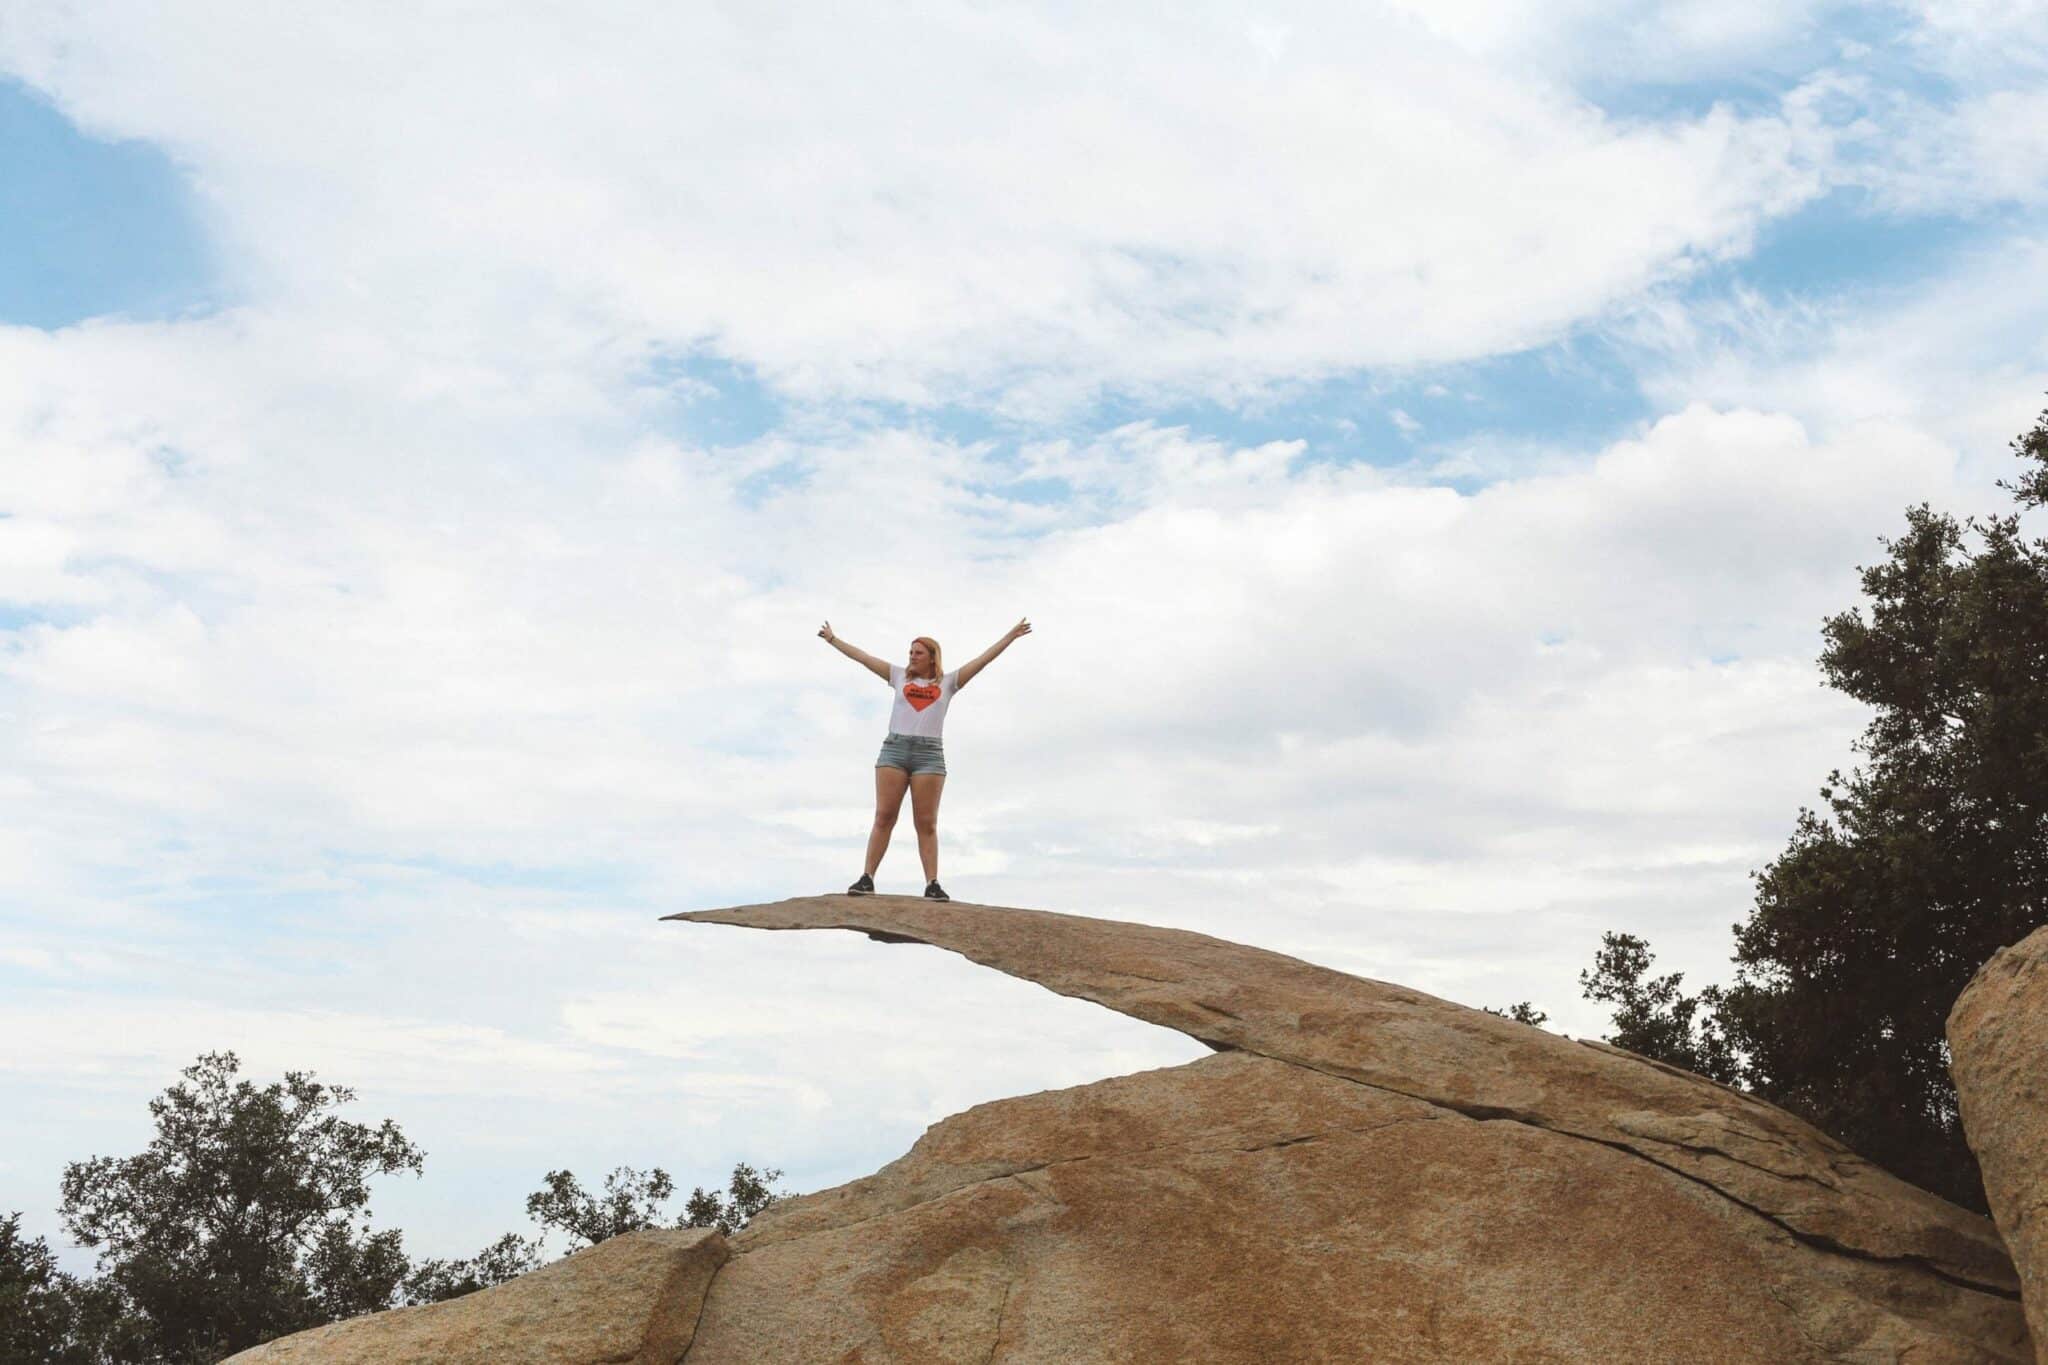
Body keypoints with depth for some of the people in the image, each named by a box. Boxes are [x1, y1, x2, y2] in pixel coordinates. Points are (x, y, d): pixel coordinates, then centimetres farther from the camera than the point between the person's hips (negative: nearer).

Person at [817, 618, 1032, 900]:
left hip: (929, 754, -1)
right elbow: (862, 657, 23)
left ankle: (932, 884, -6)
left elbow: (983, 659, 11)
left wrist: (1010, 637, 8)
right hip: (894, 750, 1)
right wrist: (832, 639, 28)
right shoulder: (899, 676, 17)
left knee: (927, 824, -2)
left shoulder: (948, 682, 13)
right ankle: (867, 879, -6)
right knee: (883, 817, -5)